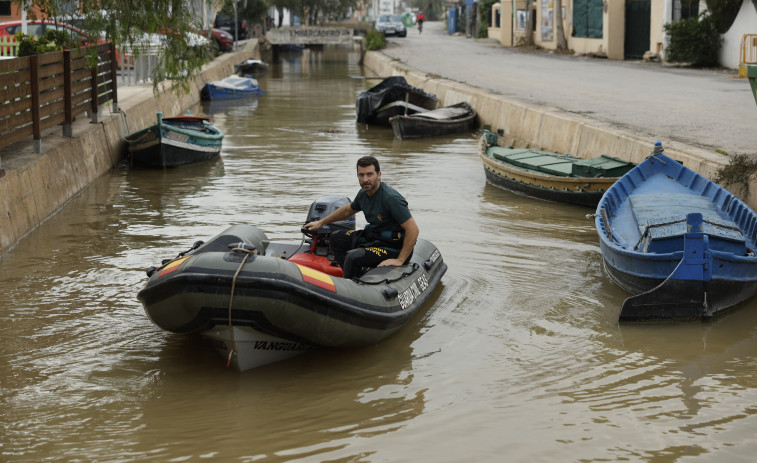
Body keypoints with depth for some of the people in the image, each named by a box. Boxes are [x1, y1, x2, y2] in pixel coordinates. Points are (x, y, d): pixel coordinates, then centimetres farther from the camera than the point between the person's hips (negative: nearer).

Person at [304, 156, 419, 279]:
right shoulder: (363, 194, 1)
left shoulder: (391, 198, -26)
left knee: (354, 257, -27)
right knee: (336, 238, 13)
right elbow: (348, 210, 24)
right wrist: (321, 222, 30)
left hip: (394, 246, -10)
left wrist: (400, 260, -26)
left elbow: (413, 230, -28)